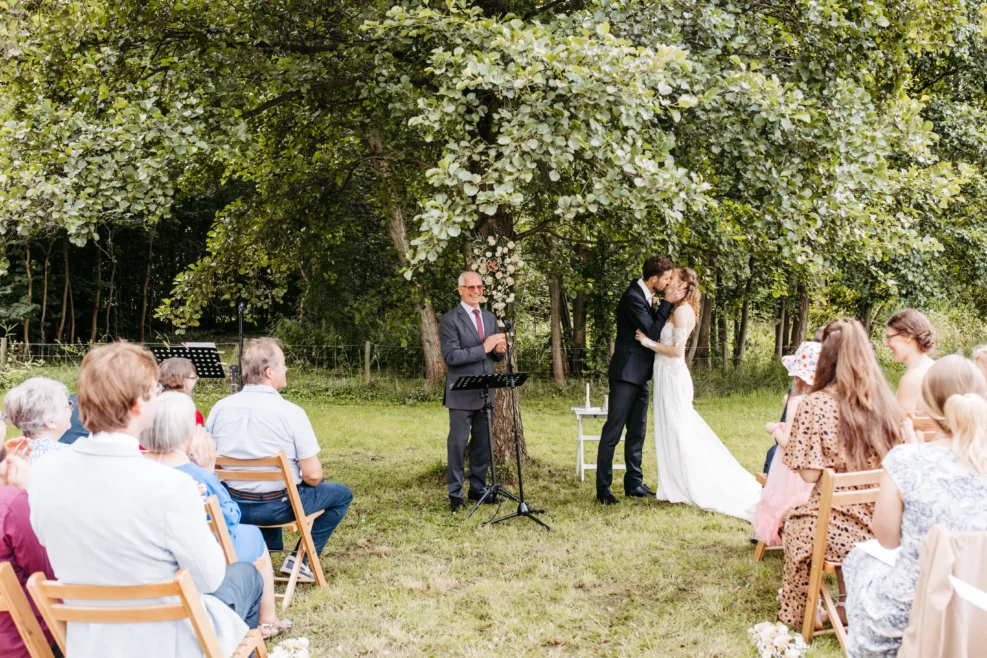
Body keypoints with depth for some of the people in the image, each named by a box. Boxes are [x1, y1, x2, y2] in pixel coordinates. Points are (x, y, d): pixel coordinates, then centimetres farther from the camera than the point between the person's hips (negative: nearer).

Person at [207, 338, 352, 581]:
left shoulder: (220, 408, -6)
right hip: (278, 507, -5)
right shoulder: (291, 413, -18)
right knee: (342, 494, 17)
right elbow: (313, 475, -17)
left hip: (231, 506, 5)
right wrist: (305, 478, 7)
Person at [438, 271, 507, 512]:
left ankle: (478, 488, 22)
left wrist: (500, 350, -8)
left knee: (483, 443, 11)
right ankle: (455, 493, 7)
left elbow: (497, 356, 17)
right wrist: (483, 348, -23)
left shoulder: (490, 318, 13)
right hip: (462, 393, -6)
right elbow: (451, 356, -17)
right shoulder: (450, 320, -8)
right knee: (458, 443, -1)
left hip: (486, 392, 6)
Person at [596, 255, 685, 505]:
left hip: (641, 374, 9)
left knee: (637, 430, 12)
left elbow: (654, 327, 15)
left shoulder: (647, 296, 9)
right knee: (614, 430, -5)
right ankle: (603, 487, -1)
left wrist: (667, 303, 0)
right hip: (626, 372, -9)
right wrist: (668, 302, -18)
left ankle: (634, 483, 19)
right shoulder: (633, 297, -19)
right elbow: (652, 332, -21)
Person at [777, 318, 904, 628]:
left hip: (838, 531, -4)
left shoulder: (815, 404, -14)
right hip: (883, 529, 4)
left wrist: (785, 438, 2)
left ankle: (800, 614, 41)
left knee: (793, 522, 30)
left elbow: (810, 474, -15)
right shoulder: (888, 405, -1)